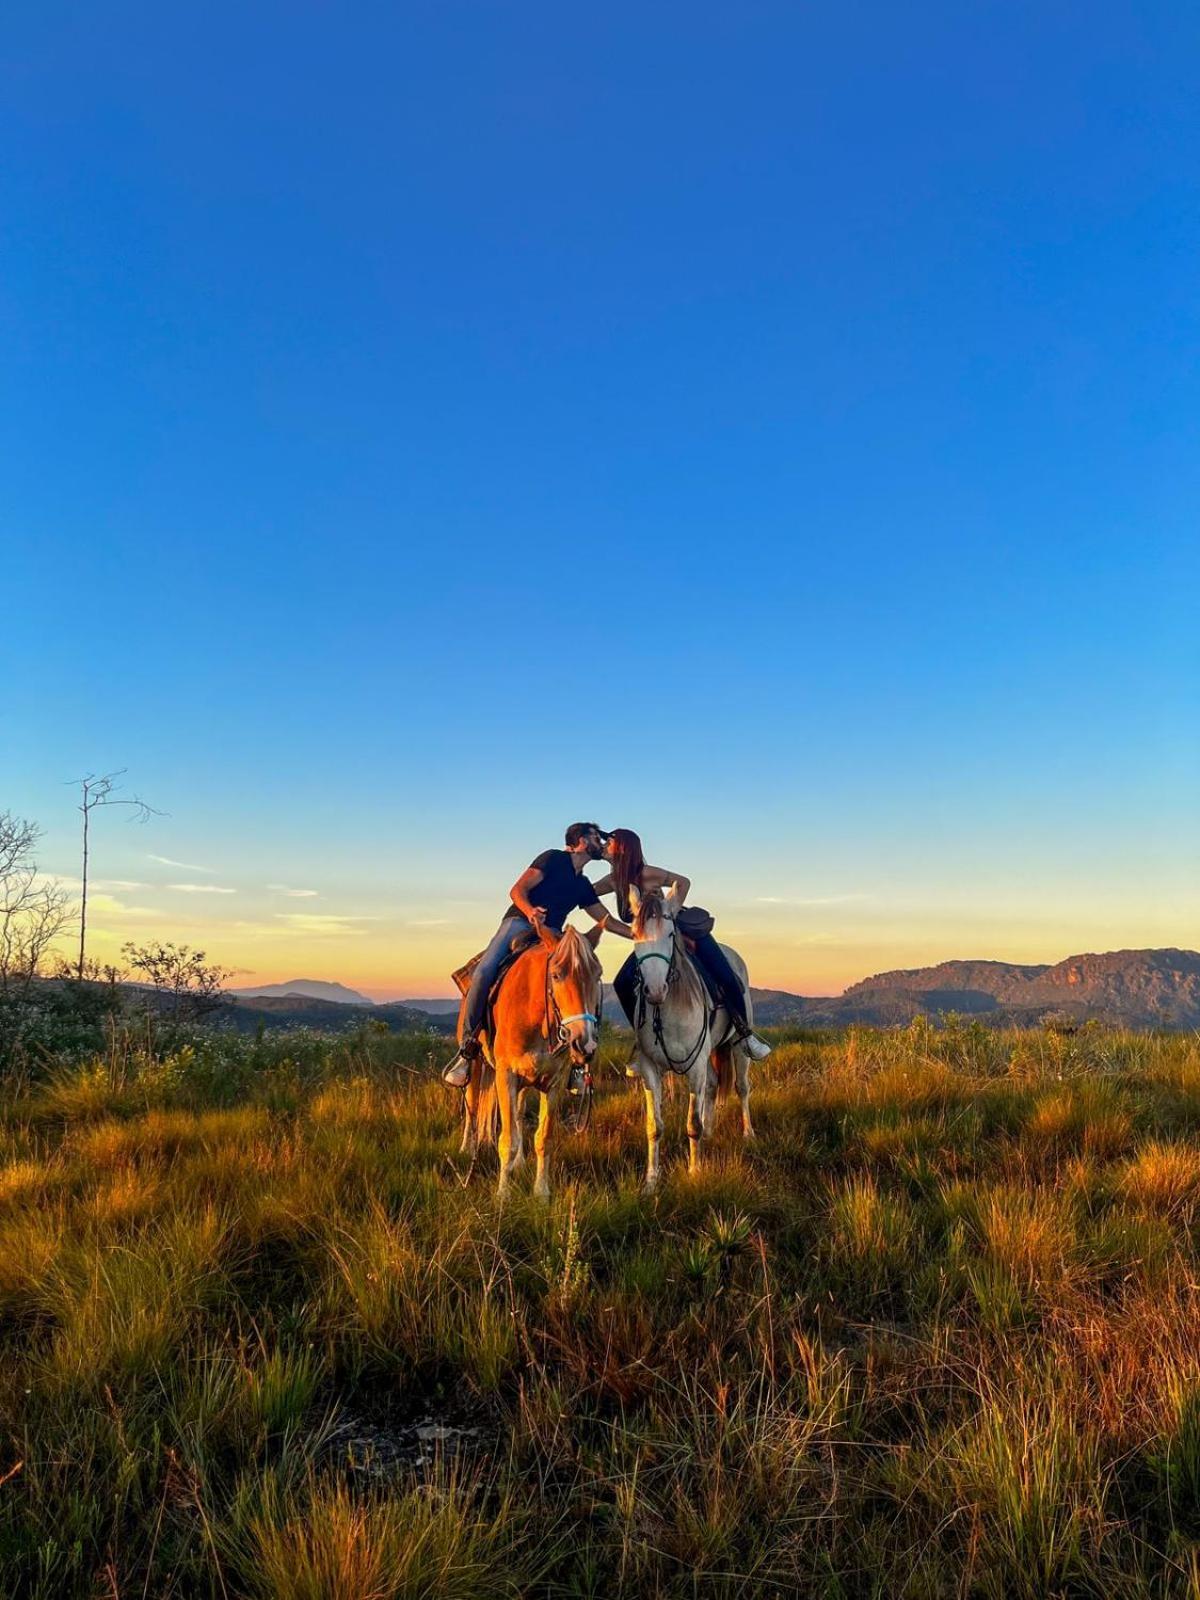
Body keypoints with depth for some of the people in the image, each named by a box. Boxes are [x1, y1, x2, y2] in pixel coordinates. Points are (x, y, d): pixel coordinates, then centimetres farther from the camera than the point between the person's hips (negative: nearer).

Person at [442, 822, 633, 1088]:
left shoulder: (583, 885, 22)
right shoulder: (553, 858, 3)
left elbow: (607, 921, 26)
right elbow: (517, 890, -7)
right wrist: (529, 911, -28)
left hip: (551, 935, 6)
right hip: (519, 922, -6)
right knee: (484, 971, -30)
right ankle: (467, 1048, -22)